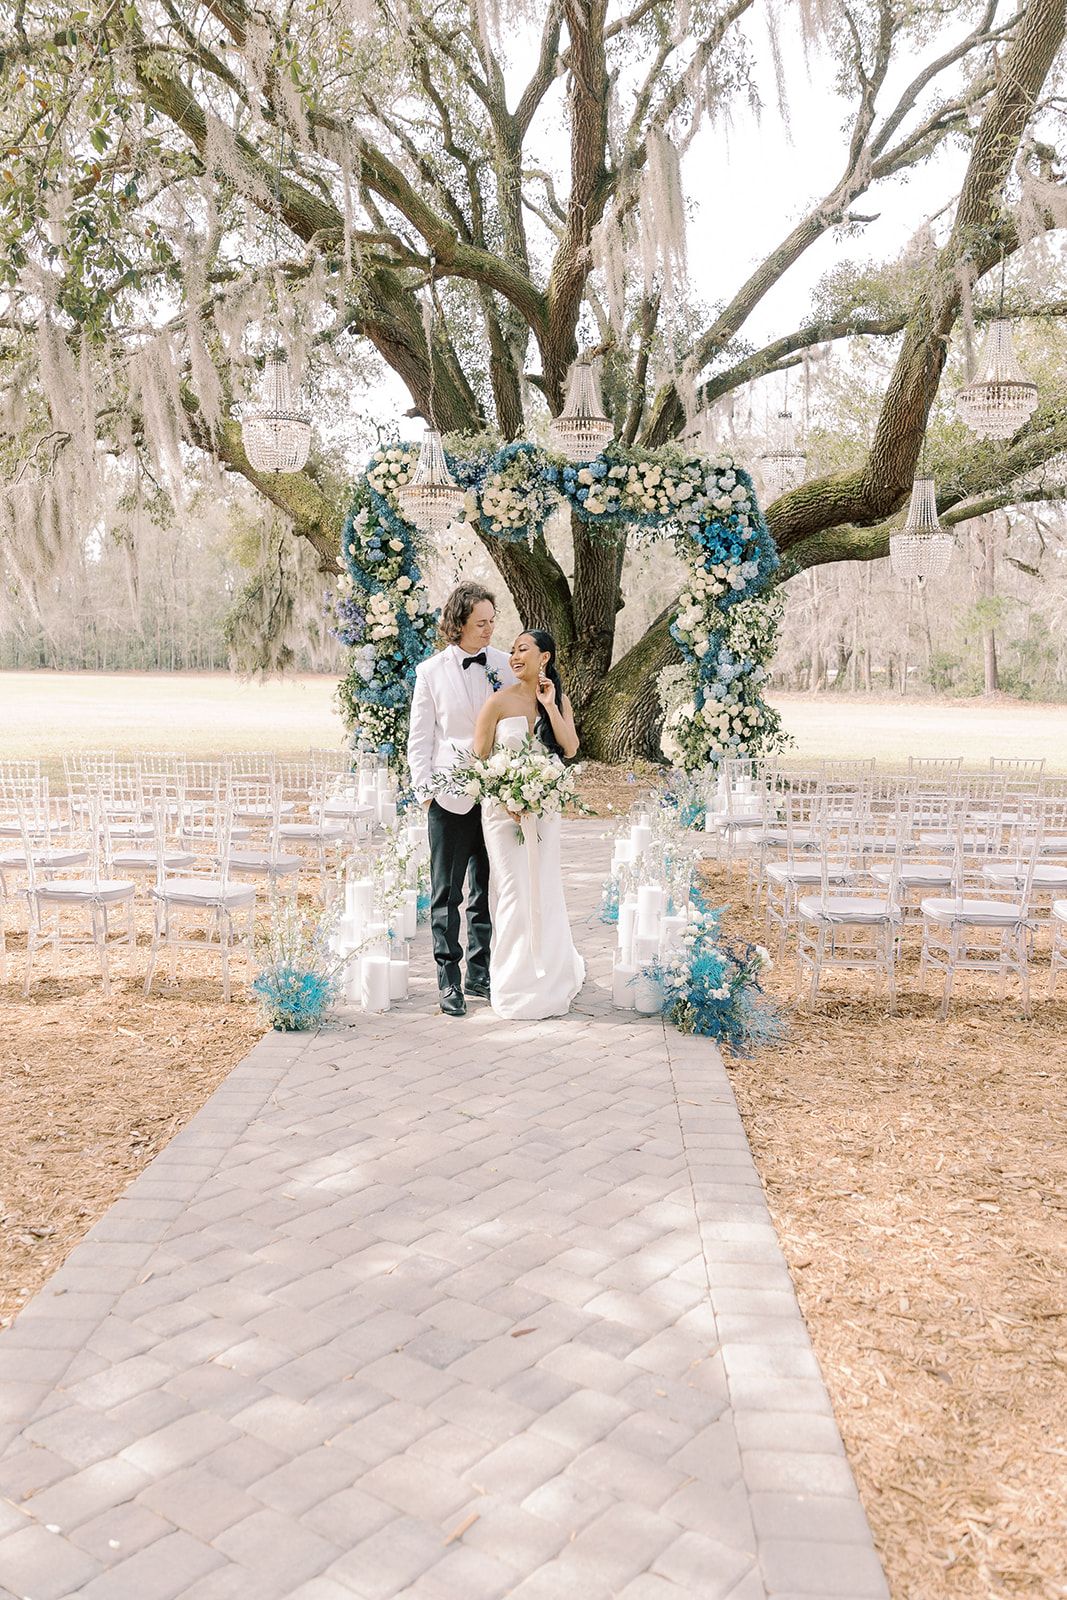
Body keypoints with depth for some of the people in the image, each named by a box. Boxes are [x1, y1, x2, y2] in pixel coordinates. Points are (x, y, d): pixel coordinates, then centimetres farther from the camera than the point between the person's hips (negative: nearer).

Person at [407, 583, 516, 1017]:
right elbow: (420, 739, 2)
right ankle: (449, 981, 15)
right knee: (446, 892, 4)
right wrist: (426, 792, -5)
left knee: (488, 891, 11)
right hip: (451, 798, -2)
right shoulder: (431, 672, -1)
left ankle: (480, 974, 24)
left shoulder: (506, 666, 5)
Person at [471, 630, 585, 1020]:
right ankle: (515, 985, 12)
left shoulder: (559, 700, 6)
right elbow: (479, 759, -5)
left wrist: (551, 706, -12)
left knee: (545, 888, 10)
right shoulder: (499, 702, -7)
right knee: (515, 890, -1)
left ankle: (550, 976, 29)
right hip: (505, 806, -4)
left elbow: (570, 748, -6)